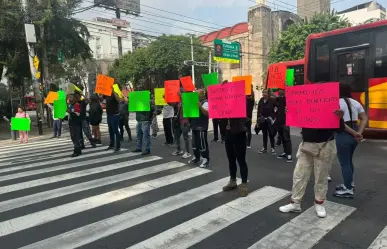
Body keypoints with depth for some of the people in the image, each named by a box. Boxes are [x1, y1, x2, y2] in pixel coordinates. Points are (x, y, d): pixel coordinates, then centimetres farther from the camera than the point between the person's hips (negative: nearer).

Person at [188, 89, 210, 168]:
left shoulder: (205, 103, -10)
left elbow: (207, 113, -21)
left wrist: (200, 107, -32)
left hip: (201, 127, -9)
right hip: (194, 126, 9)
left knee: (202, 144, -6)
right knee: (195, 143, 16)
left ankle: (206, 160, 1)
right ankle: (196, 157, 28)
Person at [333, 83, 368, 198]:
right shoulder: (355, 102, 10)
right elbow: (365, 118, 7)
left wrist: (354, 133, -14)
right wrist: (359, 133, -3)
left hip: (343, 134, -8)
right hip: (354, 134, 8)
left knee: (344, 162, 2)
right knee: (349, 160, 22)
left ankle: (348, 190, 11)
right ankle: (349, 183, 36)